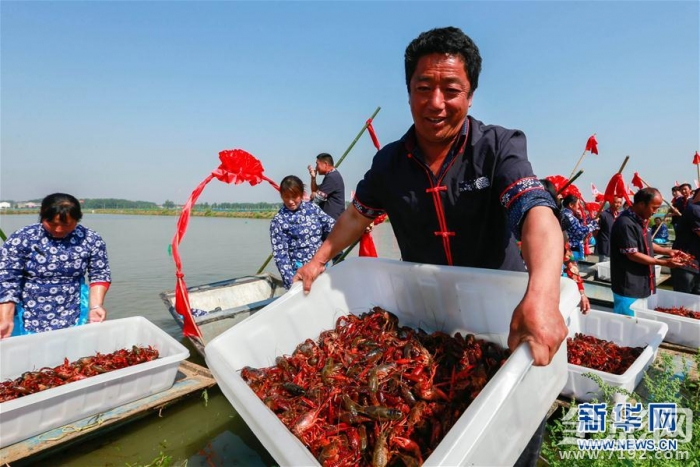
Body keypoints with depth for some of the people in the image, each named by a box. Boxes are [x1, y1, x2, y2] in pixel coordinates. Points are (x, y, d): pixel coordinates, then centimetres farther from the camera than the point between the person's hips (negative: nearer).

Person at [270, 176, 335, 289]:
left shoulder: (312, 208, 1)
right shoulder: (278, 220, -9)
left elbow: (331, 225, 3)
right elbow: (280, 254, -11)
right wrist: (291, 282, -17)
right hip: (300, 271, -4)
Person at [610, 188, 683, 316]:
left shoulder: (642, 220, 10)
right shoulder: (626, 224, -22)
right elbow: (633, 254, -21)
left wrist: (668, 251, 6)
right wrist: (664, 262, -16)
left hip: (642, 284, 10)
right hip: (628, 287, -10)